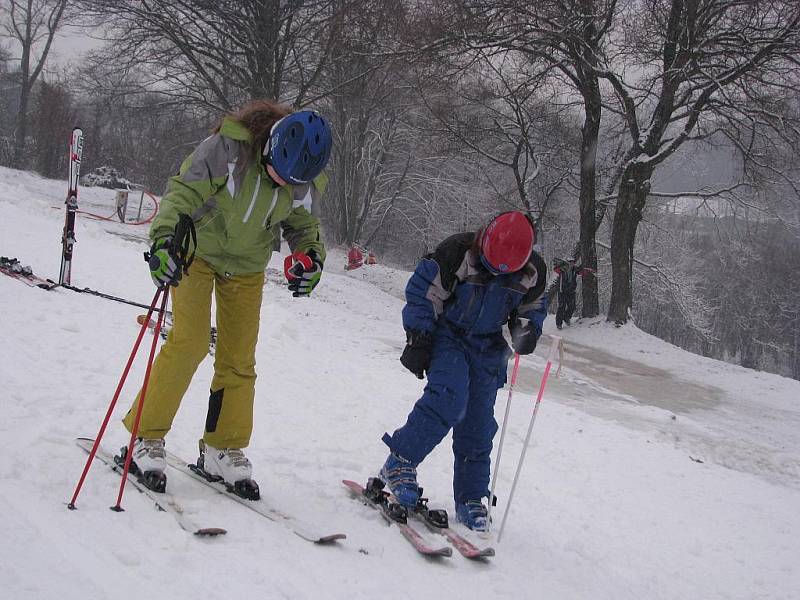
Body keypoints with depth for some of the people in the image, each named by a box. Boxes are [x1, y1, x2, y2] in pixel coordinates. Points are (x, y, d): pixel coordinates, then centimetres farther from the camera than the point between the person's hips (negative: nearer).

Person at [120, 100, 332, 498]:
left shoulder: (306, 181, -15)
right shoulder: (229, 147, -29)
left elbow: (303, 223, 4)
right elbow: (184, 192, -25)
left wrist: (311, 255, -13)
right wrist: (164, 237, -39)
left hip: (247, 266, 4)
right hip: (198, 250, -4)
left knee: (239, 358, 4)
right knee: (189, 342, -15)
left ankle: (223, 450, 16)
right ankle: (146, 438, -2)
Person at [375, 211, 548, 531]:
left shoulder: (533, 272, -8)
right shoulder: (459, 252, -20)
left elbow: (532, 308, 11)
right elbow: (422, 292, -12)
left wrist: (526, 332, -10)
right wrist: (418, 341, -13)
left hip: (487, 348, 4)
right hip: (447, 335, -4)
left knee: (478, 426, 3)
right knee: (449, 399, -27)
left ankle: (471, 498, 15)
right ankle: (399, 463, -15)